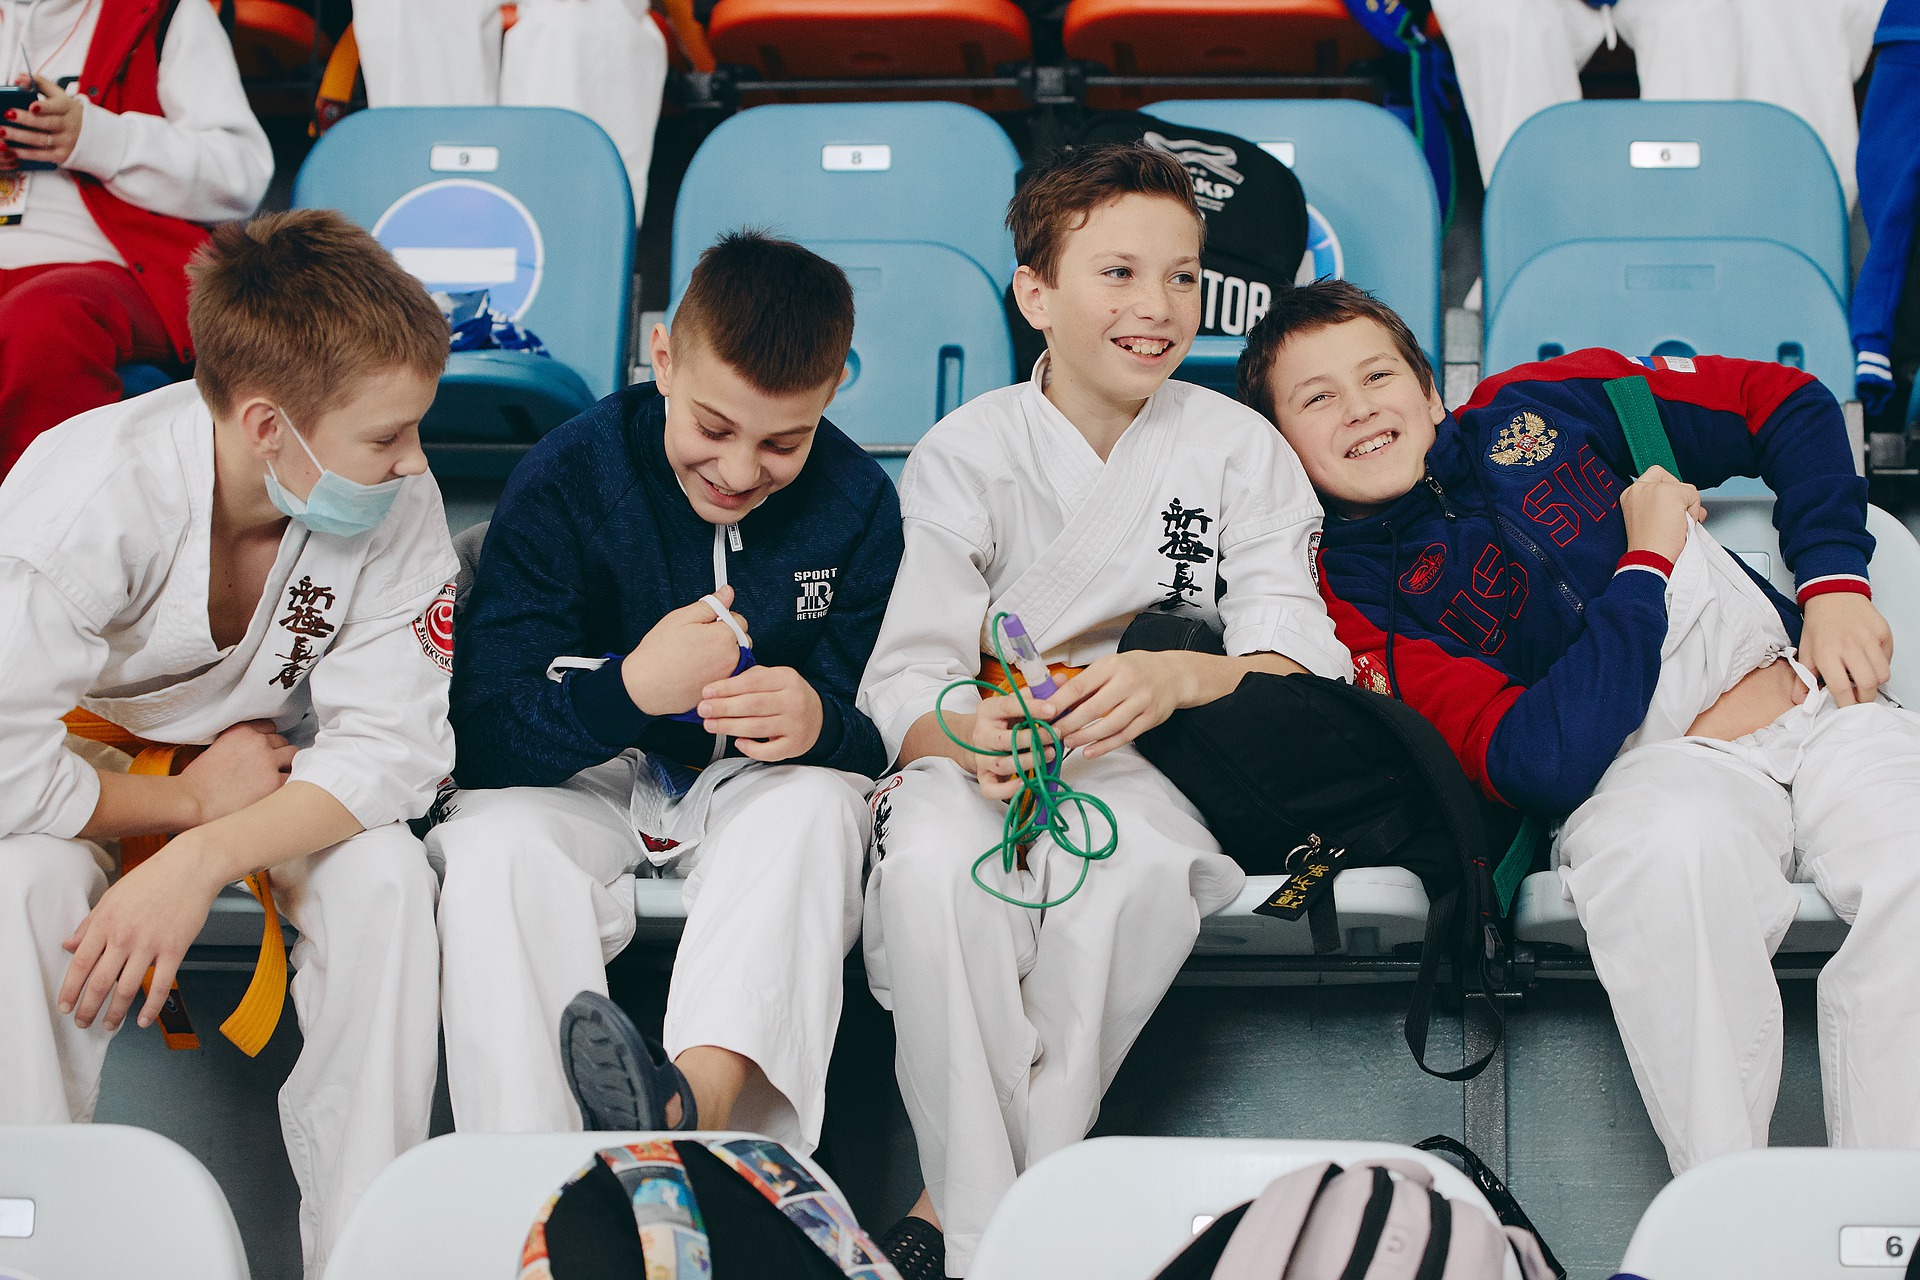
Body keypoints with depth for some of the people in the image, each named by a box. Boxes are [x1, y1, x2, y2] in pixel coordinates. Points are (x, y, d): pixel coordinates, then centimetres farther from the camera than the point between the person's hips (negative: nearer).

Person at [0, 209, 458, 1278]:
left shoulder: (400, 506, -21)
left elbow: (392, 747, -22)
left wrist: (202, 861, -35)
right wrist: (192, 799, -24)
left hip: (273, 786, 3)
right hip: (88, 791, -2)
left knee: (388, 875, -28)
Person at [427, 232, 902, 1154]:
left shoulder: (856, 502, -7)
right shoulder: (563, 482, -14)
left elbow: (879, 732, -5)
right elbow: (482, 739, -19)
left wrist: (820, 722, -32)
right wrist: (630, 690, -40)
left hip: (751, 793, 1)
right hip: (583, 783, -1)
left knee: (819, 805, -32)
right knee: (497, 846, -33)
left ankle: (703, 1091, -54)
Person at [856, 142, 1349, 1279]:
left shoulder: (1237, 449, 5)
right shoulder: (968, 453, 2)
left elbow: (1302, 657, -7)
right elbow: (904, 684, -6)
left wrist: (1177, 677, -30)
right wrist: (968, 734, -32)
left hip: (1162, 764, 0)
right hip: (980, 759, 0)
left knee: (1141, 870, -36)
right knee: (934, 872, -35)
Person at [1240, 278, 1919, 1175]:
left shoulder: (1530, 410, 16)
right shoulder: (1357, 594, 4)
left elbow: (1786, 402, 23)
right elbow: (1536, 761, -12)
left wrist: (1834, 580, 8)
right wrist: (1648, 559, -5)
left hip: (1818, 703, 3)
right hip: (1650, 772, -3)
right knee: (1674, 844, -39)